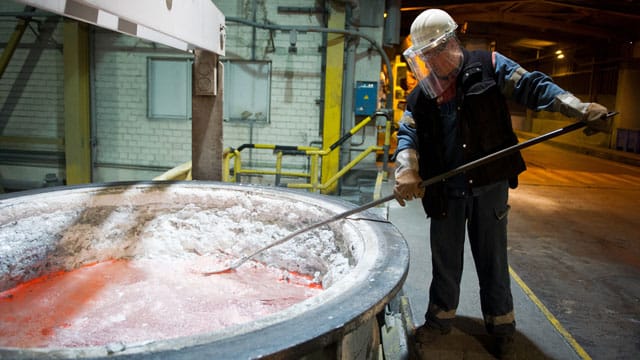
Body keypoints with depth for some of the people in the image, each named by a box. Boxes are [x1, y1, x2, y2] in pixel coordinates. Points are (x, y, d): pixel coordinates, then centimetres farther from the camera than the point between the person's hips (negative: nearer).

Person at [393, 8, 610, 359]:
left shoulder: (487, 66, -2)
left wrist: (580, 109, -19)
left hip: (489, 184, -3)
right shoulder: (420, 96, 7)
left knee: (492, 258, 8)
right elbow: (408, 134, -1)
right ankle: (440, 317, 32)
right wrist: (406, 172, -20)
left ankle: (501, 326, 27)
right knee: (445, 259, 14)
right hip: (446, 191, 3)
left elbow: (532, 86, -6)